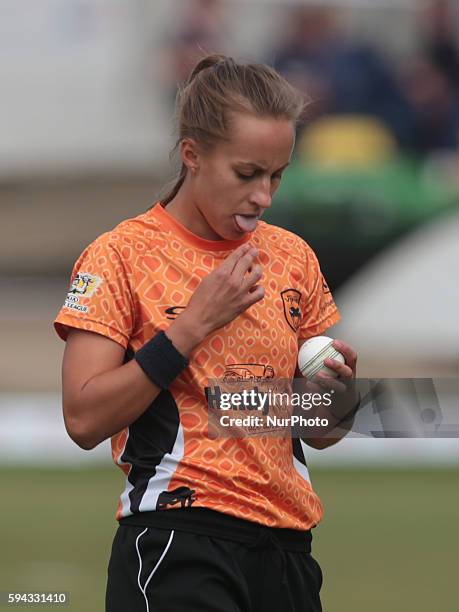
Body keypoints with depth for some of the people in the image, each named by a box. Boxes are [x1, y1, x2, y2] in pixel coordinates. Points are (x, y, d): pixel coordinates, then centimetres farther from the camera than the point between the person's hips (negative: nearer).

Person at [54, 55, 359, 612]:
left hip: (286, 548, 6)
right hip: (178, 546, -6)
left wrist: (339, 394, -6)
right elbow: (84, 419, -15)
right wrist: (195, 324, -17)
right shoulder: (121, 254, -5)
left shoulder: (292, 257, 11)